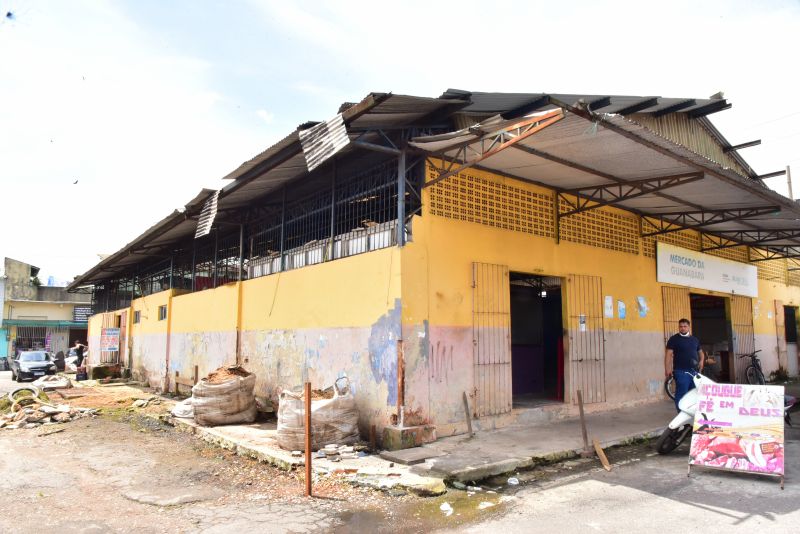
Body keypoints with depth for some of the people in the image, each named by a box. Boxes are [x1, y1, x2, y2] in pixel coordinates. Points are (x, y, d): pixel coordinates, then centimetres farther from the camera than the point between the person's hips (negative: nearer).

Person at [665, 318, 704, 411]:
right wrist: (667, 368, -17)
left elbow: (700, 352, 28)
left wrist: (701, 360, 6)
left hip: (695, 371, 6)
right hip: (681, 371, -6)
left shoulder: (695, 339, 17)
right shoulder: (674, 339, -1)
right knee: (681, 394, -8)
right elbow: (668, 354, -7)